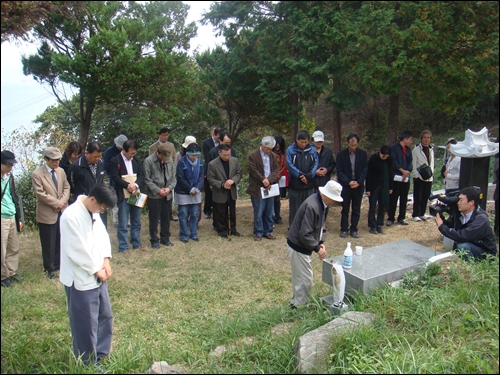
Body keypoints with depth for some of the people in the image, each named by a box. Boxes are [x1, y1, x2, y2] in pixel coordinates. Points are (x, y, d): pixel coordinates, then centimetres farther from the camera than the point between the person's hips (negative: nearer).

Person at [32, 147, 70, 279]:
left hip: (62, 211, 5)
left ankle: (58, 263, 27)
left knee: (61, 240, 12)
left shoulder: (61, 171, 6)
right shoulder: (37, 174, -11)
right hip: (47, 213, -5)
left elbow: (66, 187, 10)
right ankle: (49, 268, 20)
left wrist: (63, 202, -7)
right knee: (49, 243, 5)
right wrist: (57, 203, -14)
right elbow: (40, 194, -16)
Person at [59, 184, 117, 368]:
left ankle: (101, 352, 41)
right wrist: (96, 270, -15)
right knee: (86, 323, 7)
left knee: (105, 315, 21)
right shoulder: (71, 216, -24)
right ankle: (88, 363, 26)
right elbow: (76, 250, -24)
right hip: (81, 279, -9)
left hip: (97, 276, 9)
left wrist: (105, 260, -3)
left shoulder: (93, 211, 3)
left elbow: (102, 235, 10)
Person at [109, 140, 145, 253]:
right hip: (123, 195, -5)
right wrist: (128, 185, -22)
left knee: (136, 222, 15)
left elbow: (142, 174, 4)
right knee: (123, 224, 0)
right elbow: (115, 177, -13)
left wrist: (135, 184, -14)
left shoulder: (136, 159, 9)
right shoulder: (115, 161, -6)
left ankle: (136, 244, 27)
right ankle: (123, 247, 10)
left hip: (135, 194, 5)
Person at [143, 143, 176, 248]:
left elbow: (173, 176, 8)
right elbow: (147, 179, -9)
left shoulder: (170, 160, 3)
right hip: (154, 195, -4)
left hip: (168, 195, 4)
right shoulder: (148, 161, -9)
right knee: (154, 219, 4)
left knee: (166, 218, 13)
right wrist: (158, 190, -14)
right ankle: (154, 240, 18)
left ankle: (165, 238, 27)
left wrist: (169, 188, -8)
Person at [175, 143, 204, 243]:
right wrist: (190, 189, -13)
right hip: (183, 193, -4)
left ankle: (193, 234, 23)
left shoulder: (199, 160, -3)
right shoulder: (182, 162, -16)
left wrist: (197, 188, -12)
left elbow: (201, 175, 1)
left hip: (196, 192, 4)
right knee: (183, 215, 3)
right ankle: (184, 235, 14)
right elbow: (181, 178, -14)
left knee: (195, 214, 11)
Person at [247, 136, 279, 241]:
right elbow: (254, 171, -11)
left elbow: (275, 170, 4)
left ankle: (267, 231, 20)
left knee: (269, 212, 9)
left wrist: (269, 180, -12)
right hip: (257, 188, -5)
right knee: (258, 212, -1)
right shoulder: (253, 156, -5)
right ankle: (258, 233, 10)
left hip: (270, 187, 5)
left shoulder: (273, 156, 10)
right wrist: (263, 181, -15)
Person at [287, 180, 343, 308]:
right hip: (298, 246, -10)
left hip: (303, 245, 10)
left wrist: (321, 242, 1)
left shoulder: (322, 203, 1)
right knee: (305, 280, -1)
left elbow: (320, 226, 14)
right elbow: (305, 234, -29)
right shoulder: (312, 206, -30)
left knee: (300, 278, 21)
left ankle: (296, 303, 36)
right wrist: (317, 248, -19)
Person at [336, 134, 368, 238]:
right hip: (345, 186, -2)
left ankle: (354, 229, 18)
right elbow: (339, 171, -5)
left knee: (356, 210, 8)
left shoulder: (363, 154, 1)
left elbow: (365, 170, 1)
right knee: (345, 209, 6)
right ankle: (344, 229, 16)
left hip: (358, 186, 2)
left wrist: (358, 182, -11)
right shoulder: (341, 154, -4)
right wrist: (348, 182, -15)